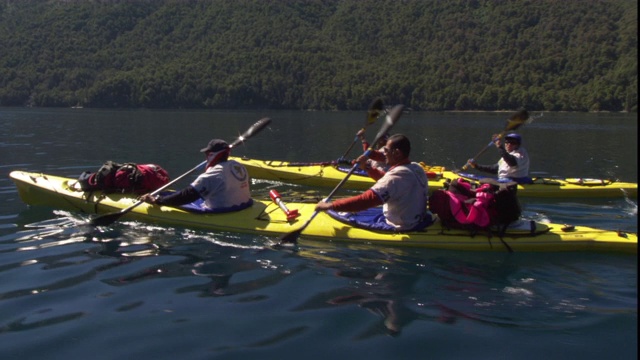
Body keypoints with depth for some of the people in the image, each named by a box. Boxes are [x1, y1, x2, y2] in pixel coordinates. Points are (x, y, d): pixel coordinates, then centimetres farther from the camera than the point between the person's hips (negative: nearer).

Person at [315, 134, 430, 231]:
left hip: (401, 229, -9)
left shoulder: (395, 178, -28)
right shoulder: (417, 168, 0)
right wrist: (367, 167, 8)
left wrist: (330, 206, -25)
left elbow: (363, 201, -32)